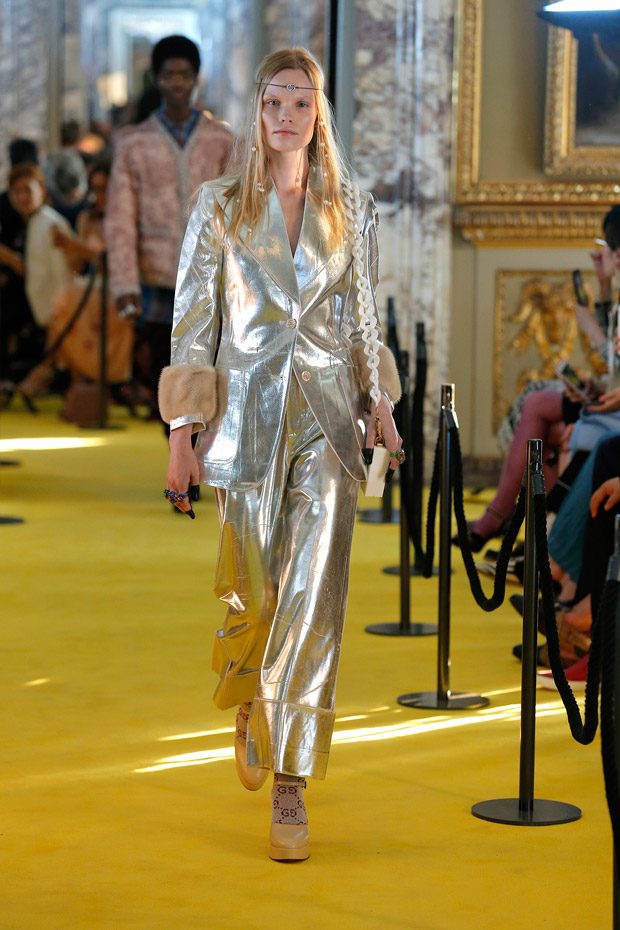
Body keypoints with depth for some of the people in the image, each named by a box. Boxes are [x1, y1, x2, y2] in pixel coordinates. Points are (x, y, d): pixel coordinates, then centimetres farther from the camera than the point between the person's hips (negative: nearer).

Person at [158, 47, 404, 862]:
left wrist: (381, 407, 8)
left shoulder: (352, 207, 9)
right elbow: (192, 323, 2)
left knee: (313, 594, -8)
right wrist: (183, 434, -3)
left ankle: (291, 782, -4)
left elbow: (362, 315, 15)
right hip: (247, 412, -1)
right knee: (254, 589, 0)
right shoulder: (219, 206, 4)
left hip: (327, 413, 1)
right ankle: (251, 706, 35)